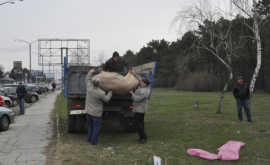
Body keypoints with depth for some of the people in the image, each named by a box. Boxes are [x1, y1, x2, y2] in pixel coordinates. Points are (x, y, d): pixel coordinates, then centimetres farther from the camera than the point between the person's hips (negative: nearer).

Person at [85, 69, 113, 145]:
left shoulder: (89, 87, -10)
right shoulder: (101, 93, -23)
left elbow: (87, 80, 12)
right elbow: (106, 99, -5)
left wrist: (90, 72, 24)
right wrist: (110, 93, 11)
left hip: (88, 111, 6)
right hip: (96, 113, -6)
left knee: (90, 125, 22)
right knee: (96, 127, 7)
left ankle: (89, 139, 32)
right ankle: (94, 141, 12)